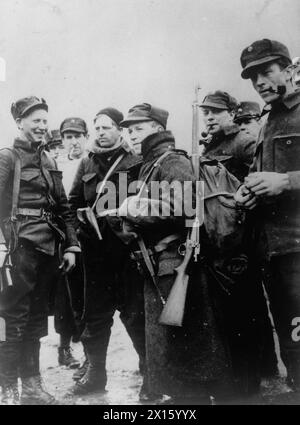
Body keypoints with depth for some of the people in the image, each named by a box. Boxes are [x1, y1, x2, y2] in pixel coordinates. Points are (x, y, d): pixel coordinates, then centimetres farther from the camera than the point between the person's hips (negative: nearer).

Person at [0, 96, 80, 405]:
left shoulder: (49, 162, 17)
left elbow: (63, 209, 17)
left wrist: (70, 246, 10)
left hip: (48, 251, 6)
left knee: (36, 321, 13)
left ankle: (32, 386, 25)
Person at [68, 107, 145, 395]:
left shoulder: (135, 162, 1)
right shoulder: (87, 164, 13)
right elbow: (74, 203, 14)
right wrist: (84, 228, 2)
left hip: (128, 245, -4)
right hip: (95, 249, 4)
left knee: (134, 310, 2)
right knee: (95, 311, 10)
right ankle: (95, 372, 24)